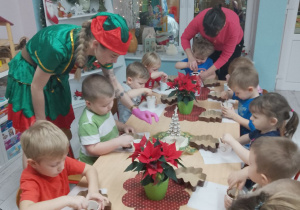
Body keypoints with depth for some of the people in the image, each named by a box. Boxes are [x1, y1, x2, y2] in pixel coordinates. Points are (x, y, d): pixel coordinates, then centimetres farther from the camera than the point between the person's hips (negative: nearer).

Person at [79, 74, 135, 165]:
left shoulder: (102, 110, 0)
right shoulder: (88, 122, -25)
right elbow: (93, 149, -27)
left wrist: (123, 127, 3)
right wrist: (119, 141, -28)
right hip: (93, 163, -6)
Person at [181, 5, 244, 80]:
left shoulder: (233, 25, -40)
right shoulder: (199, 20, -37)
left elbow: (226, 54, -31)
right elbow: (185, 37, -22)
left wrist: (208, 73, -37)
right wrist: (191, 57, -39)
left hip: (233, 45, -2)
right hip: (210, 45, 2)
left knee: (226, 76, -2)